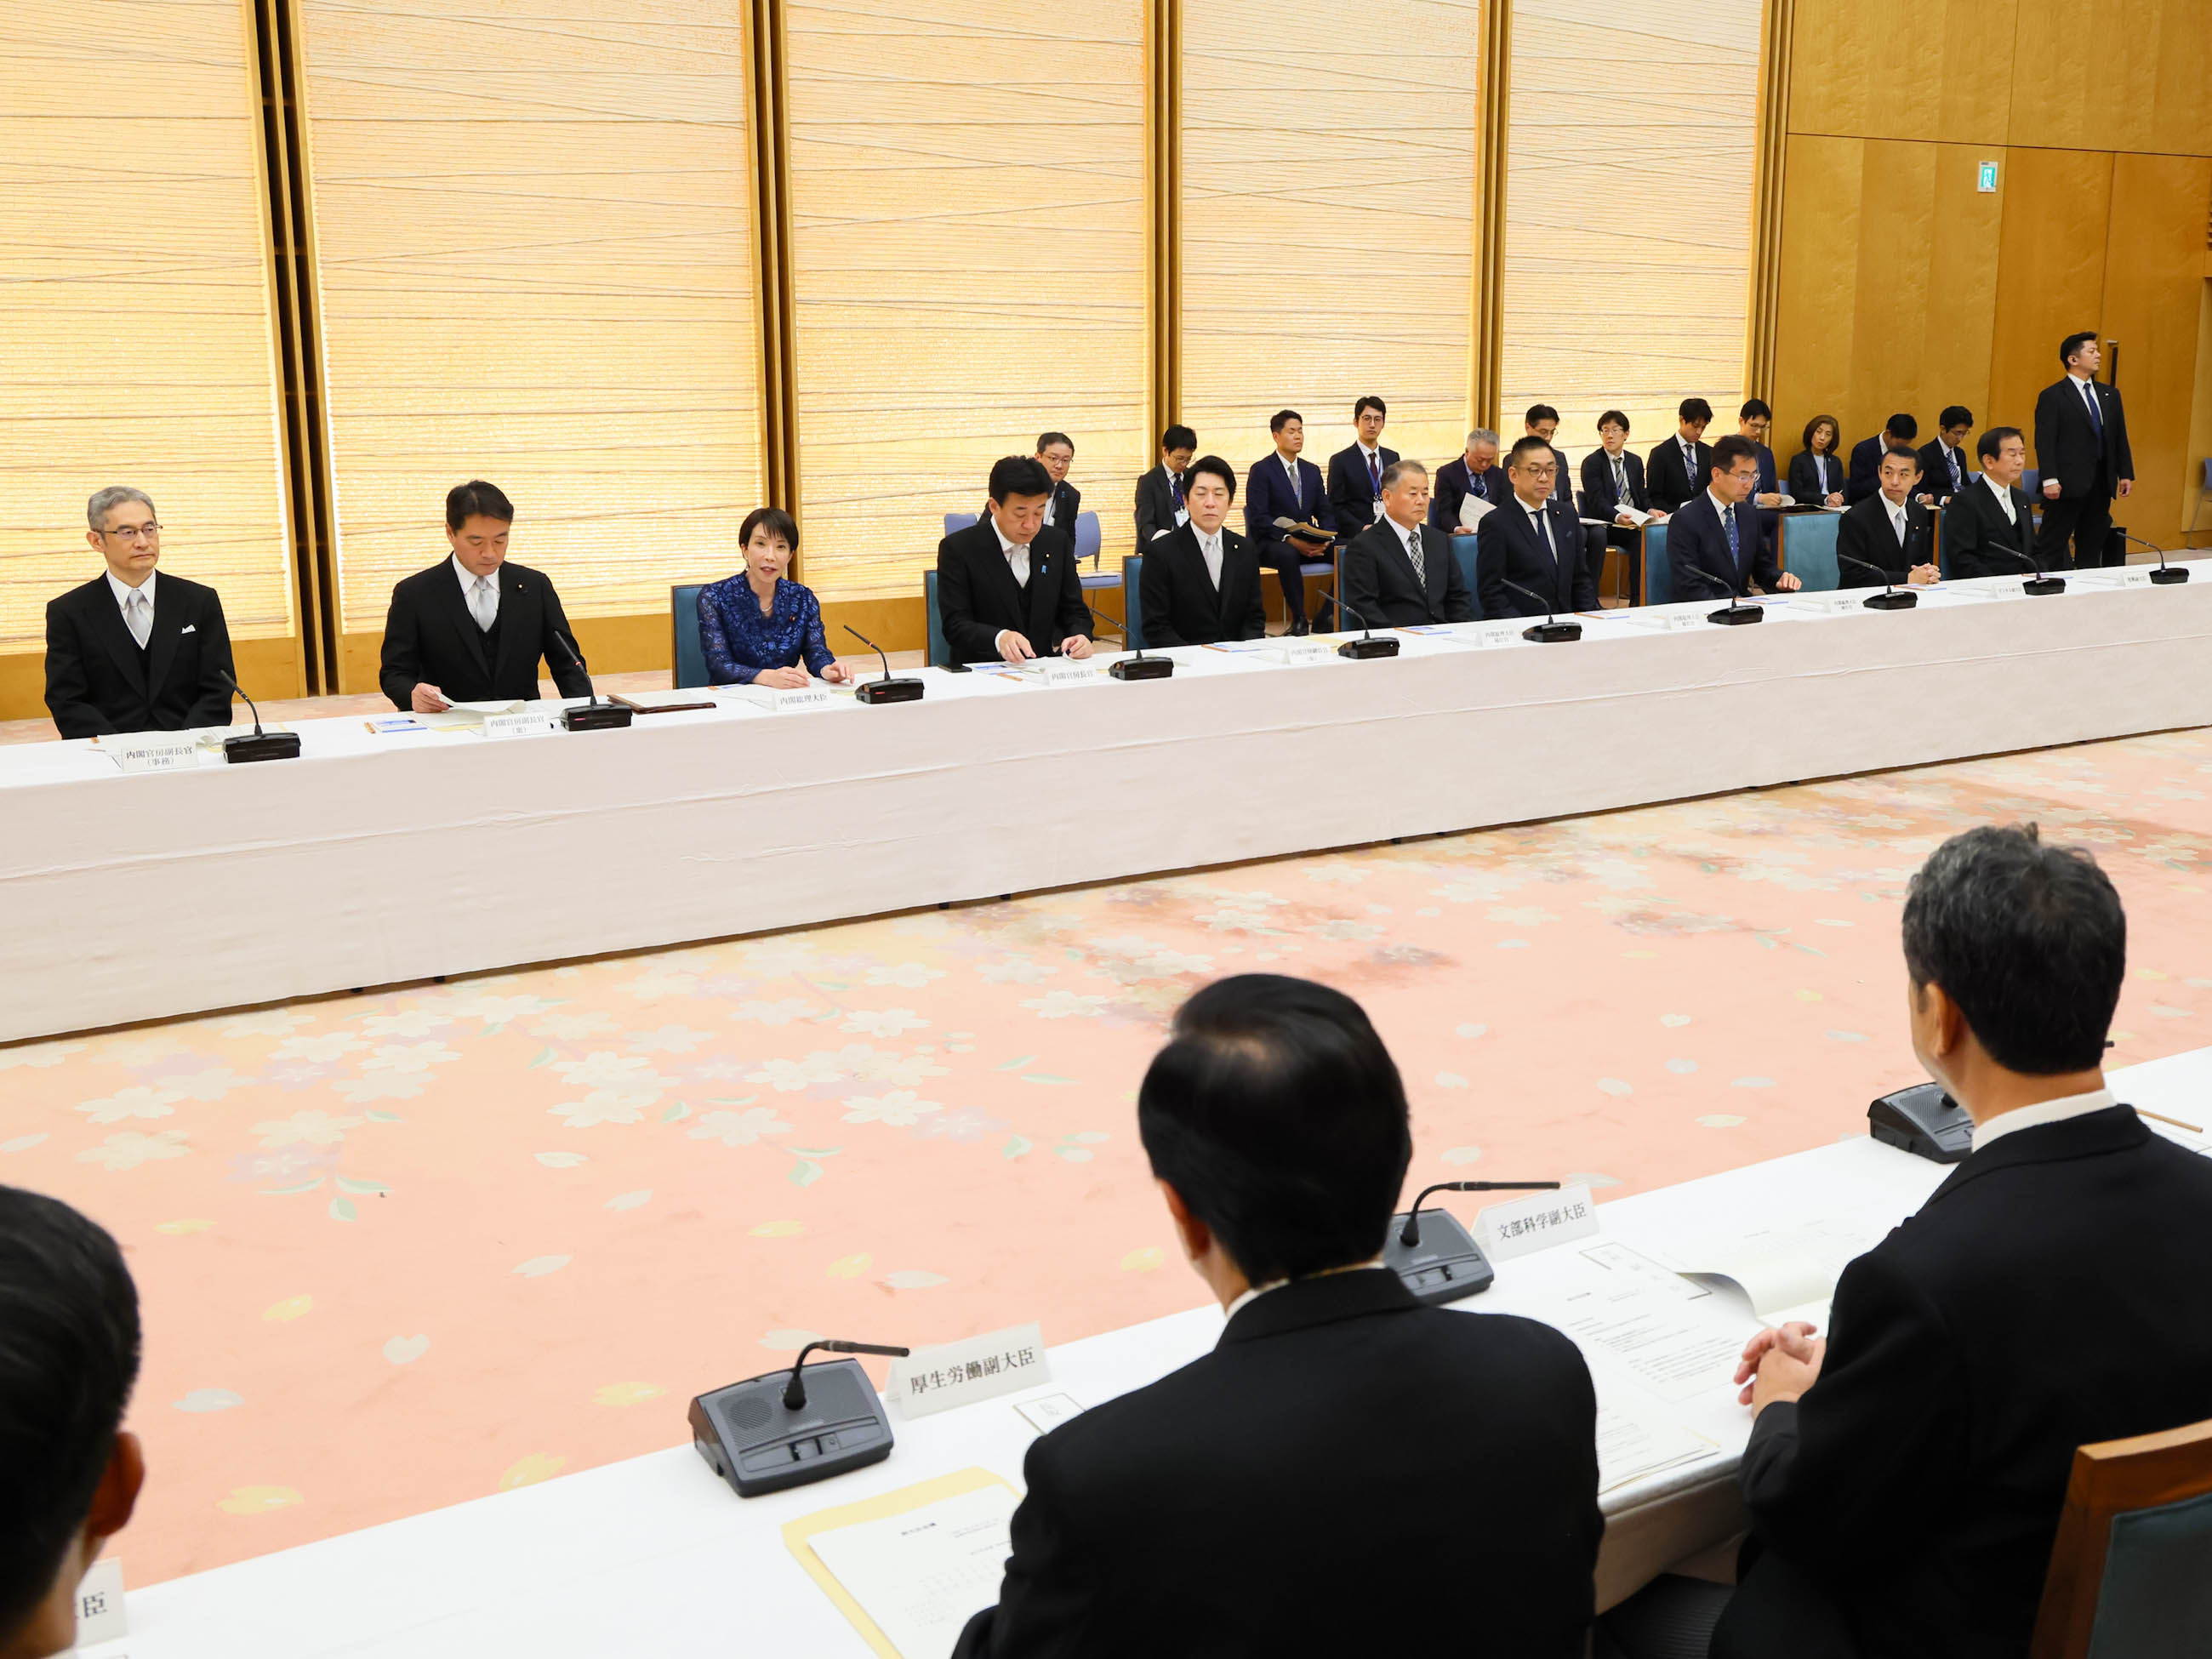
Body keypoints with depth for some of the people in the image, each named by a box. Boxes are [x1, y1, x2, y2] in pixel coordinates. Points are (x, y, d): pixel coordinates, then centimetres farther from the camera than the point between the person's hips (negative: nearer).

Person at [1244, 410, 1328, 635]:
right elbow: (1258, 517, -11)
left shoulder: (1312, 471, 17)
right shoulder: (1261, 470, -2)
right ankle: (1299, 621, -31)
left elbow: (1324, 511, 15)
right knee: (1288, 555, -40)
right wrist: (1289, 539, -23)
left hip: (1307, 542, 6)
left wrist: (1324, 539, -8)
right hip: (1269, 543, -6)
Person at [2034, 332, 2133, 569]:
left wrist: (2126, 473, 9)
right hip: (2068, 485, -6)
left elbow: (2120, 437, 16)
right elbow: (2044, 441, -11)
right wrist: (2049, 479, -19)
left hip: (2101, 485, 7)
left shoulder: (2110, 395, 14)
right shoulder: (2052, 396, -6)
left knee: (2092, 545, 11)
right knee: (2053, 545, -3)